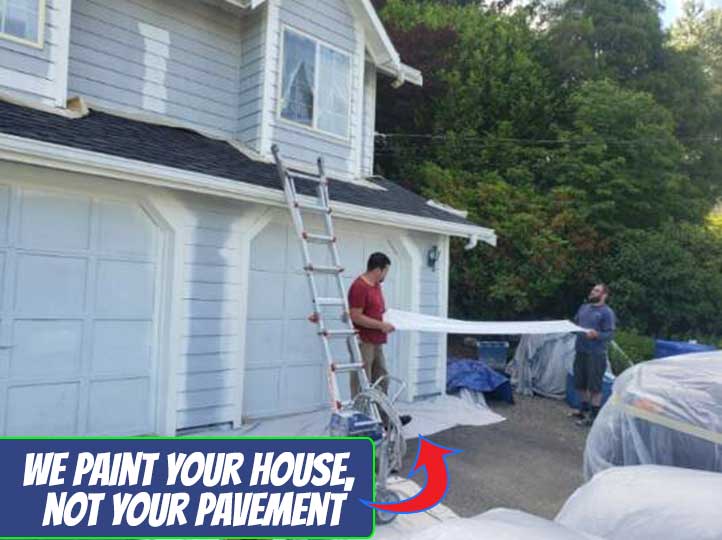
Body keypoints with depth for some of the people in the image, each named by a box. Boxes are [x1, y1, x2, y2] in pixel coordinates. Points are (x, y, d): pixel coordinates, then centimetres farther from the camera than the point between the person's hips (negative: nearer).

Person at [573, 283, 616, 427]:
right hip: (580, 351, 7)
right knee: (580, 383, 15)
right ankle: (584, 408, 31)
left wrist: (596, 335, -29)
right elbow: (575, 323, 23)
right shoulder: (584, 308, 14)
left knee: (595, 385, -1)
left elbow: (610, 334, -12)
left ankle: (594, 415, 8)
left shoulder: (607, 312, -8)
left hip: (596, 353, -7)